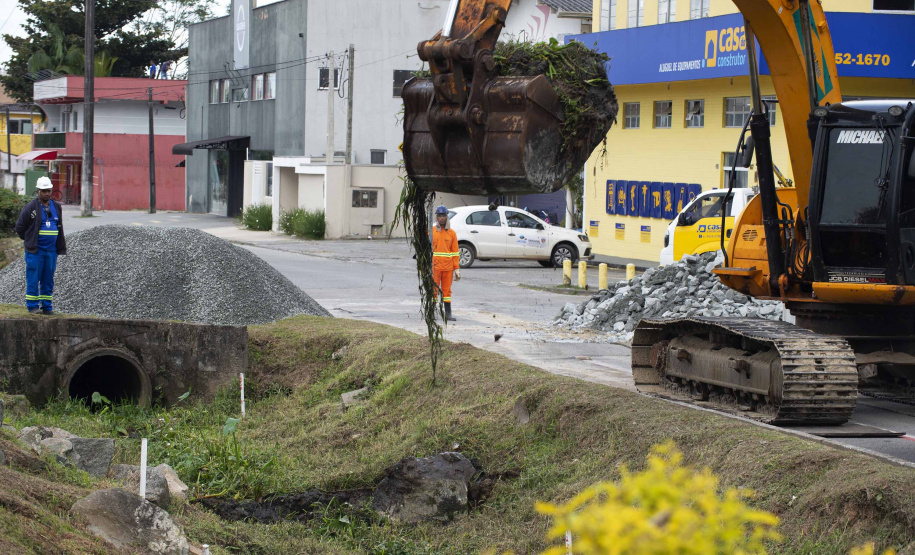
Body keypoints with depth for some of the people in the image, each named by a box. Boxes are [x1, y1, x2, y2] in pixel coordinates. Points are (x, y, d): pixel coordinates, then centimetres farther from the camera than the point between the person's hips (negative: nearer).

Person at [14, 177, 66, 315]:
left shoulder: (56, 206, 11)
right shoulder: (30, 207, -6)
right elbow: (20, 227, 2)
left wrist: (61, 247, 14)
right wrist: (30, 241, 10)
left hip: (51, 250, 5)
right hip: (35, 251, -4)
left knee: (48, 280, 7)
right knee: (33, 279, -3)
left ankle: (47, 306, 12)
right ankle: (32, 306, 2)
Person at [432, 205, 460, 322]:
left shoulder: (452, 233, 9)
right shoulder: (431, 231, 2)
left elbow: (455, 252, 9)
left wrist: (457, 268, 5)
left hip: (448, 267, 2)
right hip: (434, 266, -2)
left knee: (447, 290, 5)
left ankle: (448, 313, 8)